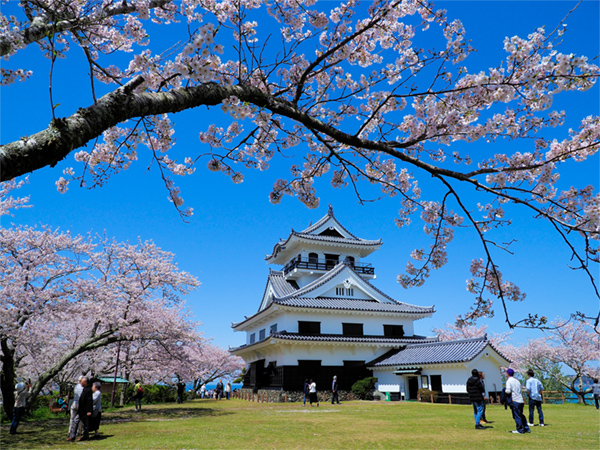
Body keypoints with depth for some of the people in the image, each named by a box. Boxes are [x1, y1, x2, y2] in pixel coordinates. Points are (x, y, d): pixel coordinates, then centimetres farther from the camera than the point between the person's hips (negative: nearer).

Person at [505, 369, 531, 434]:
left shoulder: (509, 381, -8)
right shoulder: (517, 380, 15)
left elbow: (508, 391, -16)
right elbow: (520, 391, 19)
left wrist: (505, 391, 3)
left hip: (515, 400, -8)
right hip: (521, 400, 8)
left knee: (516, 415, -2)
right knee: (521, 415, 18)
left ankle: (520, 430, -1)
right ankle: (526, 428, 19)